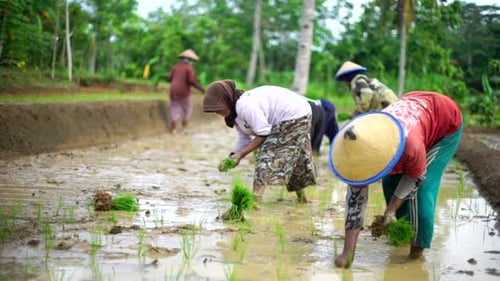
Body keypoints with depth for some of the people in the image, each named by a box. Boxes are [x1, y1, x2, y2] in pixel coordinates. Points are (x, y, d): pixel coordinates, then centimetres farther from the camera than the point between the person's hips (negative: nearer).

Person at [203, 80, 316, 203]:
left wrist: (241, 154, -23)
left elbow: (264, 134, -26)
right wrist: (233, 156, -7)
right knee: (294, 157, 20)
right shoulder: (236, 110, 3)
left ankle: (256, 196, -22)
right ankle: (301, 197, 32)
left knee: (267, 152, -16)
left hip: (294, 116, -11)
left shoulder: (246, 106, -30)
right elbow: (244, 138, 7)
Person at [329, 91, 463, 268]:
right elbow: (355, 197, -19)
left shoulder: (410, 144, -45)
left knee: (421, 191, -14)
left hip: (446, 122, -5)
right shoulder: (359, 150, -26)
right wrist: (348, 252, -20)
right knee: (390, 183, 2)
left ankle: (417, 252, 0)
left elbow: (416, 177, -21)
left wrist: (391, 209, -20)